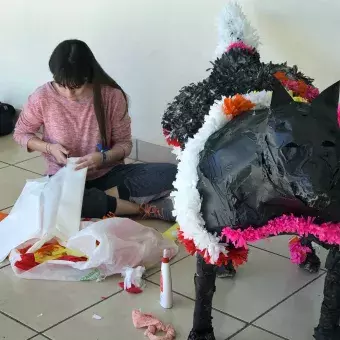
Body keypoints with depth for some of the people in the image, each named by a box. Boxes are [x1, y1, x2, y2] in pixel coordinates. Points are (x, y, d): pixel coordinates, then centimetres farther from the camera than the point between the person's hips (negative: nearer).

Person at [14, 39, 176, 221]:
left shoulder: (112, 95, -13)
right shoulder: (42, 98, -13)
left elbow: (124, 143, -3)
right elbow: (21, 133, 4)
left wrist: (104, 157, -25)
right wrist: (50, 147, -15)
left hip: (108, 173, 0)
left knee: (171, 174, -23)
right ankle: (142, 208, -24)